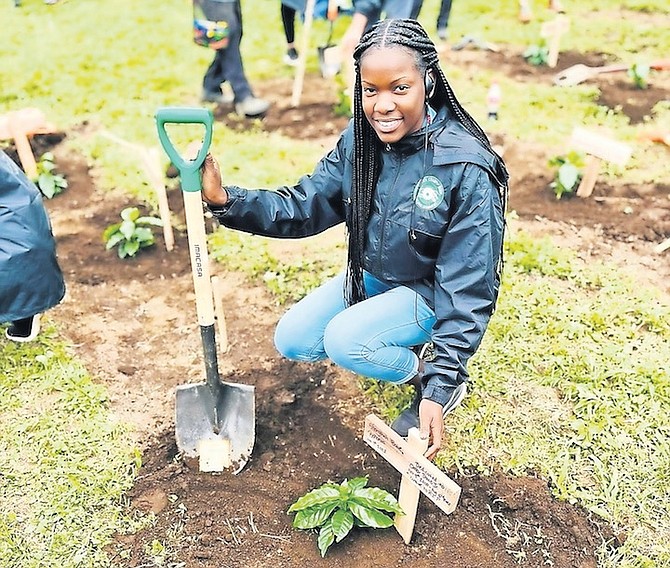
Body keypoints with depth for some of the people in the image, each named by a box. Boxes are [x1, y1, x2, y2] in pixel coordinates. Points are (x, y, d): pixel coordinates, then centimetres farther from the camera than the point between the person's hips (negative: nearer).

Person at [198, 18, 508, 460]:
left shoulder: (466, 168, -28)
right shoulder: (360, 141, -12)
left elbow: (469, 289, -26)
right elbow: (303, 205, -11)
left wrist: (438, 388, -29)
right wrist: (226, 201, -29)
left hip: (433, 291, -6)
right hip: (372, 276, 6)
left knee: (344, 341, -26)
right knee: (292, 341, -2)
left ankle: (446, 381, 0)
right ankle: (404, 342, 15)